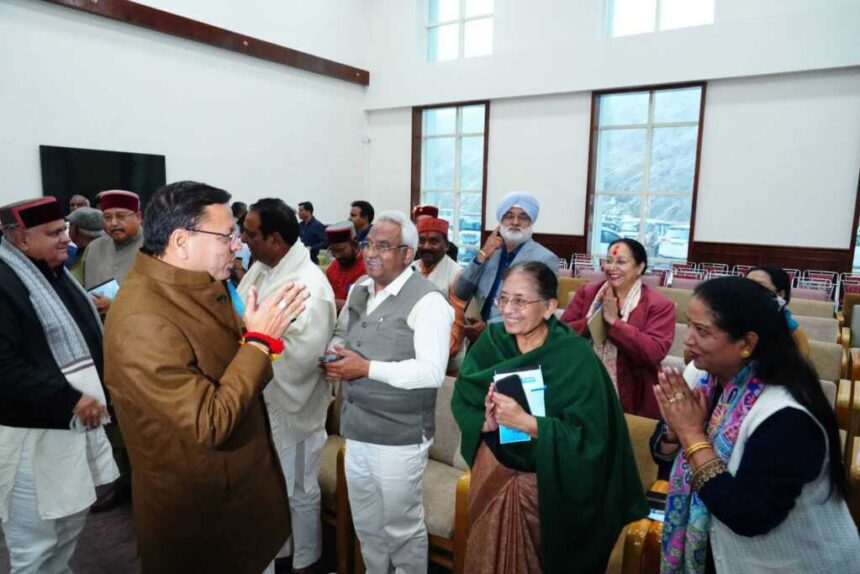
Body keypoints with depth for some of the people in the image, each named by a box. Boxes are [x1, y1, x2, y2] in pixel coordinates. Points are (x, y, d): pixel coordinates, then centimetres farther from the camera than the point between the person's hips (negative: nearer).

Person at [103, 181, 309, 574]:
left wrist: (266, 329, -9)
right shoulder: (142, 322, -30)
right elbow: (210, 425, -30)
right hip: (200, 514, -8)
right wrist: (260, 338, -25)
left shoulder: (196, 287, 0)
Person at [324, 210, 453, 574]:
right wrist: (334, 354, -4)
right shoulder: (358, 291, 7)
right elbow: (341, 334, 19)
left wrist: (368, 368, -24)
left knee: (402, 528, 13)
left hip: (400, 437, -7)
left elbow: (432, 372, -24)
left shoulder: (427, 301, -18)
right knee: (366, 524, 25)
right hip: (356, 430, 8)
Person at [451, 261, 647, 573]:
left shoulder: (575, 357, -19)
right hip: (493, 471, 4)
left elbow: (587, 437, -20)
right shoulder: (491, 340, -7)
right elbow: (461, 401, -4)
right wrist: (486, 422, -25)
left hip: (545, 484, -3)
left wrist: (524, 421, -30)